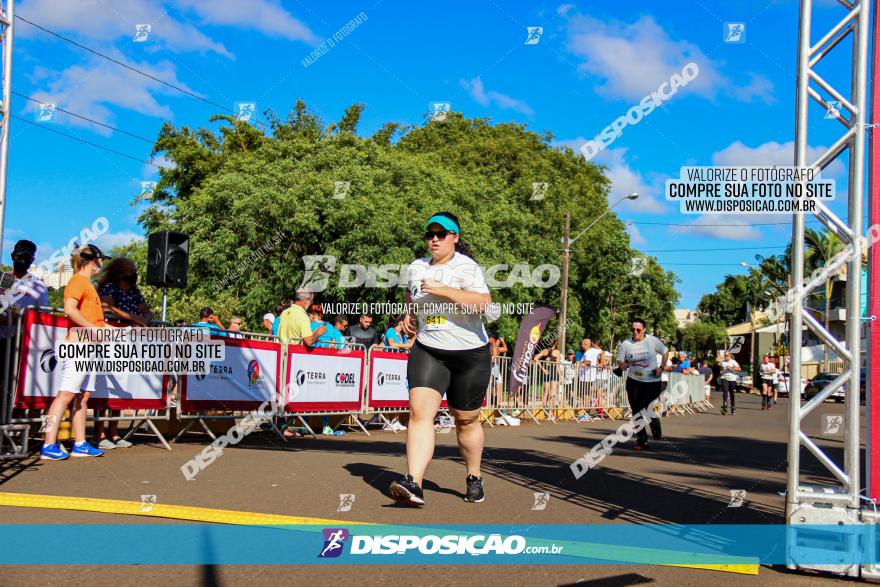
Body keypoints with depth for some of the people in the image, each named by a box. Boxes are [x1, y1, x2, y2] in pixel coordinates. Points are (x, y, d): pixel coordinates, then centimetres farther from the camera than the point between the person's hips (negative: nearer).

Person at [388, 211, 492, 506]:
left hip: (470, 353, -3)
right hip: (427, 351, 4)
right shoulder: (416, 267, 9)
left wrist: (442, 290, -29)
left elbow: (484, 302, -28)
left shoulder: (466, 267, -11)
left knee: (466, 420, 8)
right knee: (420, 411, -16)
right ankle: (413, 484, -25)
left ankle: (474, 478, 30)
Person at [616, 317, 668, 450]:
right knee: (636, 411, 4)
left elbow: (665, 352, 6)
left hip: (652, 381, -3)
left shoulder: (652, 340, -8)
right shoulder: (626, 344, -4)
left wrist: (661, 367, -6)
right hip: (633, 381, 3)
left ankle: (656, 432, 21)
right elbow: (619, 361, 5)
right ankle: (641, 440, 15)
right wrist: (623, 364, -19)